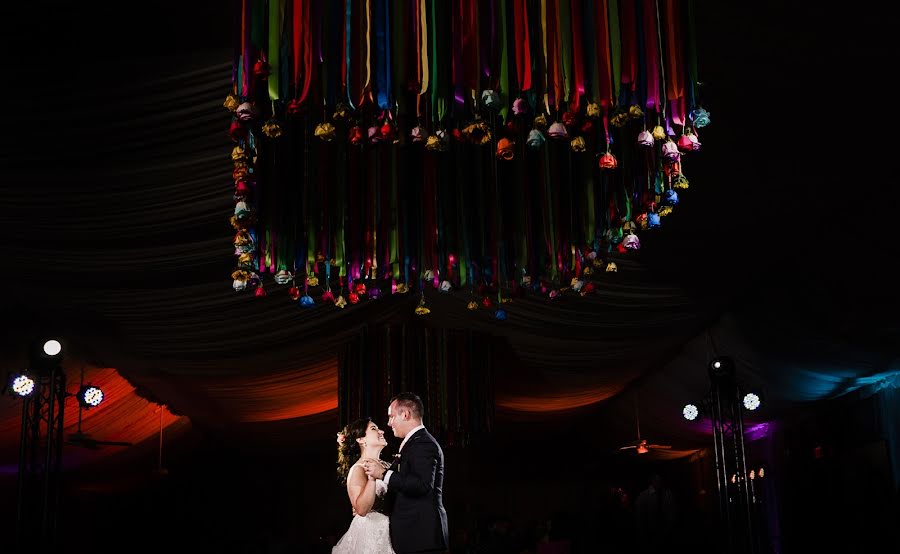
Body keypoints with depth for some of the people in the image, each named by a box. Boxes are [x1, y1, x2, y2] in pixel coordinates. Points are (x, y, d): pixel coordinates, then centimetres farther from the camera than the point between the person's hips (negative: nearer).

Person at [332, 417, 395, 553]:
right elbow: (361, 509, -24)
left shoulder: (386, 465, 8)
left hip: (387, 533, 7)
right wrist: (371, 477, -30)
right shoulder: (358, 469, -12)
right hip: (369, 534, -7)